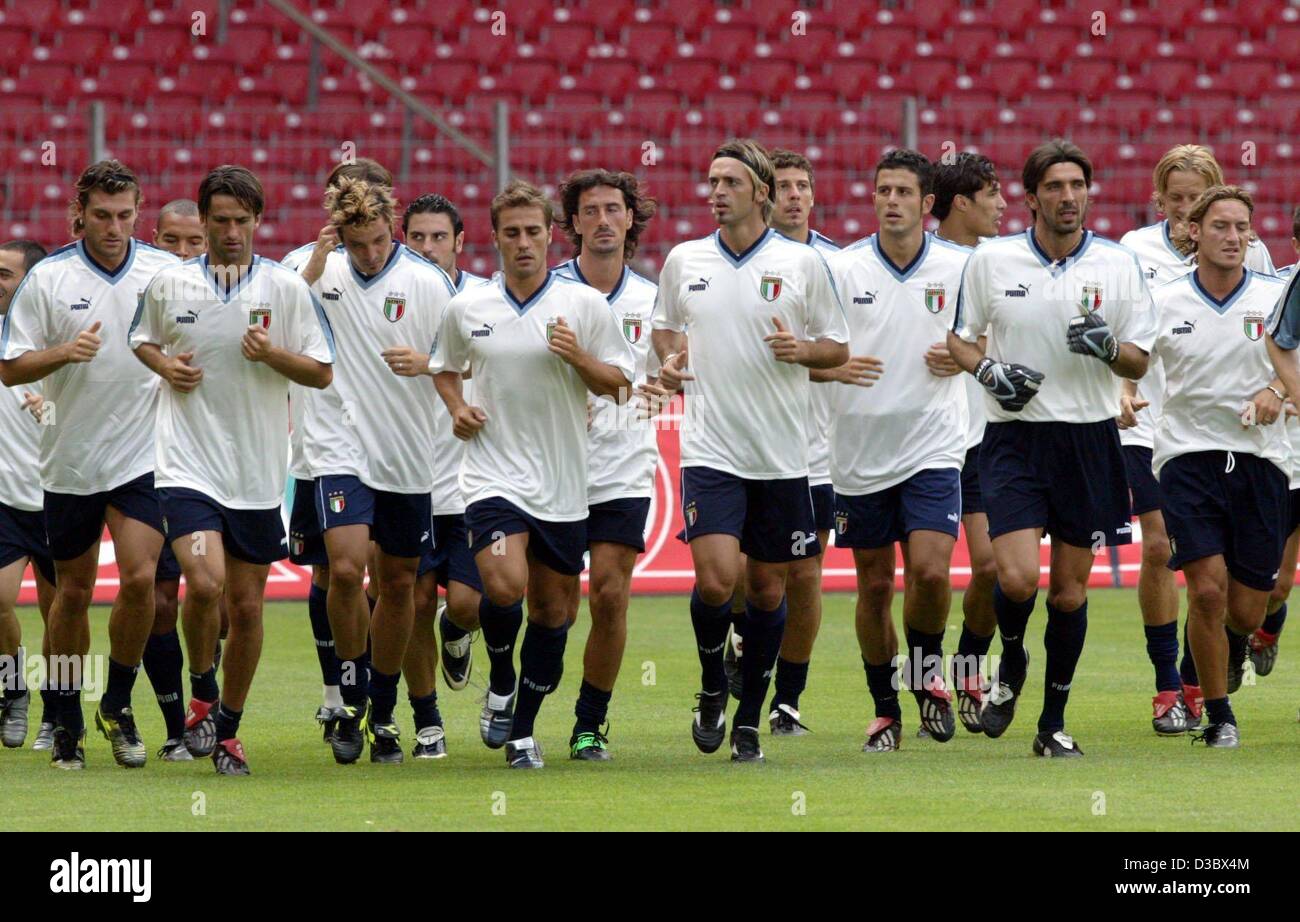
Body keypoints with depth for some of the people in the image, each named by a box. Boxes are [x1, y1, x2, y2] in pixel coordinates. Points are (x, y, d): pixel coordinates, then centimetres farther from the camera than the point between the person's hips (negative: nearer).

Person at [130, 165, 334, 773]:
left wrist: (273, 354, -15)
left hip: (258, 472, 1)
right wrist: (163, 364, -2)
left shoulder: (286, 288, 0)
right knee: (205, 582, -21)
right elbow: (142, 340, 20)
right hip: (188, 464, -1)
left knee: (247, 605, 6)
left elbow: (322, 373, 3)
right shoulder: (168, 285, 2)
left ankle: (228, 727, 23)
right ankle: (202, 695, 5)